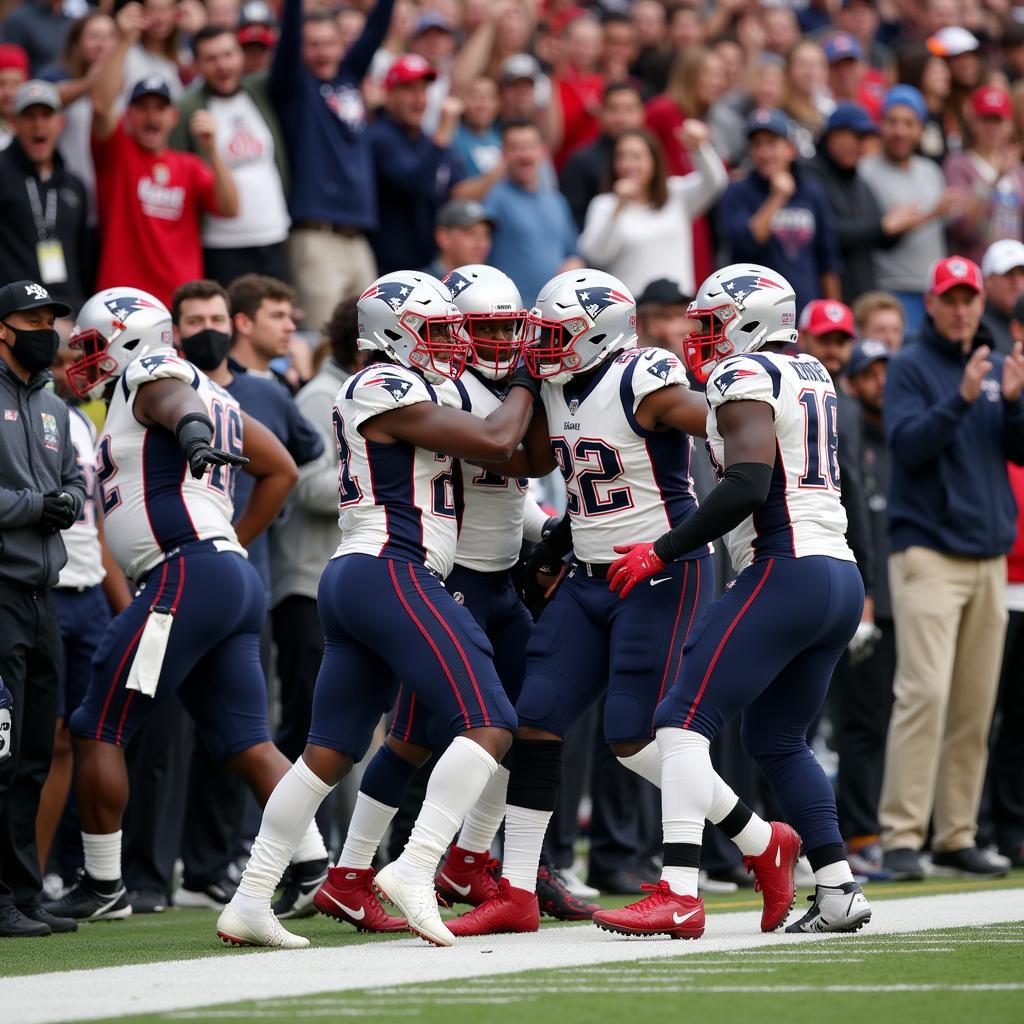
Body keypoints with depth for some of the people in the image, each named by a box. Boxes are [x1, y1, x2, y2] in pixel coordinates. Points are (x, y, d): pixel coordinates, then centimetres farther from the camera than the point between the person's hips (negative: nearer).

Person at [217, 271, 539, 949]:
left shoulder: (403, 391, 23)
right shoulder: (388, 390, -8)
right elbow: (495, 443, -11)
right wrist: (526, 386, 4)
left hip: (350, 582, 10)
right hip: (391, 573, -10)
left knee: (329, 754, 11)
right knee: (489, 726, -13)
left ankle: (249, 902, 10)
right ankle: (414, 869, -24)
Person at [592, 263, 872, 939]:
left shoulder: (743, 377, -5)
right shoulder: (813, 377, 20)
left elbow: (748, 485, -18)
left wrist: (662, 553, -13)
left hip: (786, 573, -9)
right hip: (844, 579, 9)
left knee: (684, 721, -11)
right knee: (777, 739, 20)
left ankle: (679, 896, -21)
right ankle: (839, 892, 14)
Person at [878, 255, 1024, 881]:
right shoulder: (912, 366, 0)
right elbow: (907, 443, -14)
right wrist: (961, 398, -24)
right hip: (928, 552, -6)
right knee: (925, 691, -16)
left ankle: (957, 836, 10)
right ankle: (902, 837, -17)